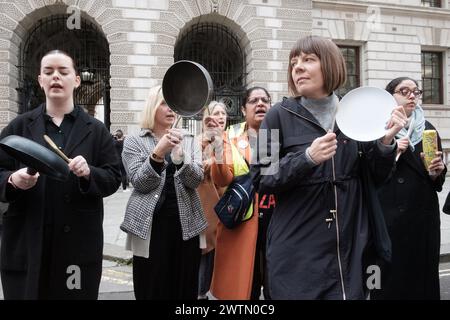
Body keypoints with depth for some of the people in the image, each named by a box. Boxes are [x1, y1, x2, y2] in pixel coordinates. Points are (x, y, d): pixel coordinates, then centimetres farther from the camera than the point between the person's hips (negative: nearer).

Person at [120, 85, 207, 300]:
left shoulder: (189, 141, 9)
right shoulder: (134, 142, 2)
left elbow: (196, 179, -4)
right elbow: (139, 182, -9)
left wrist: (180, 156, -22)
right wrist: (158, 153, -23)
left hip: (185, 224, 3)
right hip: (150, 225, -2)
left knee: (185, 290, 8)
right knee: (152, 290, 3)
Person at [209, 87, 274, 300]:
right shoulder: (232, 136, 2)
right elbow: (223, 181, -7)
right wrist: (218, 154, -24)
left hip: (277, 219, 2)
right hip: (242, 220, -1)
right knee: (243, 284, 8)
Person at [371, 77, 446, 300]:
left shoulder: (427, 129, 13)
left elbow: (438, 181, 16)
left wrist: (437, 172, -5)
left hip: (423, 216, 4)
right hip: (388, 216, -4)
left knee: (423, 274, 3)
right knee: (389, 278, -3)